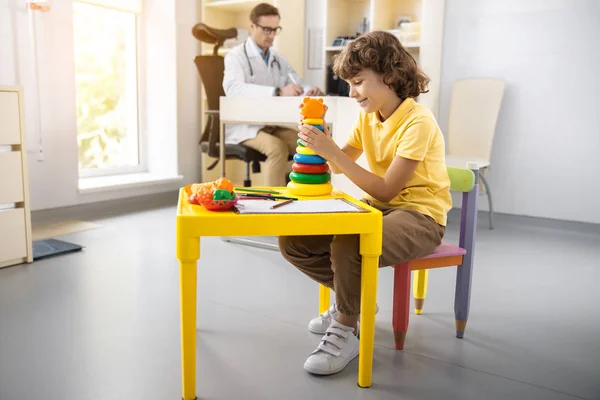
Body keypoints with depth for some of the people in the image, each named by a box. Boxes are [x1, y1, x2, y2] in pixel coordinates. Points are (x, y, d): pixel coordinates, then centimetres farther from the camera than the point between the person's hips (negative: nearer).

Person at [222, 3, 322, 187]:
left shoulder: (278, 58, 14)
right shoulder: (236, 55, -6)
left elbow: (297, 86, 11)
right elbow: (233, 88, -27)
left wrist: (309, 91, -16)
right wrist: (278, 91, -39)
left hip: (274, 124, 6)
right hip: (245, 125, -5)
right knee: (277, 147, -33)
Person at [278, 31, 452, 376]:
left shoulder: (418, 122, -19)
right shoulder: (368, 115, 6)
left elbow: (386, 190, -23)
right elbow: (340, 165, 11)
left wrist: (332, 152, -27)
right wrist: (319, 136, -7)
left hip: (420, 215, -8)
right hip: (376, 207, 8)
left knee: (347, 247, -37)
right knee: (292, 240, -7)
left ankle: (346, 330, -10)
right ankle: (356, 298, 13)